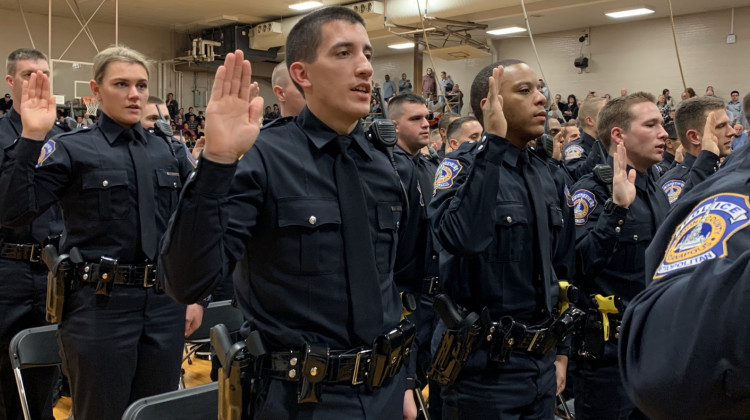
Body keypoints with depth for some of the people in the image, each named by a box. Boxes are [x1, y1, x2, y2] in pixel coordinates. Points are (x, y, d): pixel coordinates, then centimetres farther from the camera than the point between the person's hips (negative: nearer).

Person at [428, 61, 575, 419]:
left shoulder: (546, 174, 8)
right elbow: (462, 236, -34)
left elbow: (560, 270, 14)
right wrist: (493, 141, -28)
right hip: (484, 364, -6)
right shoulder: (461, 166, -12)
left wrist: (561, 349, 14)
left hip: (541, 362, 6)